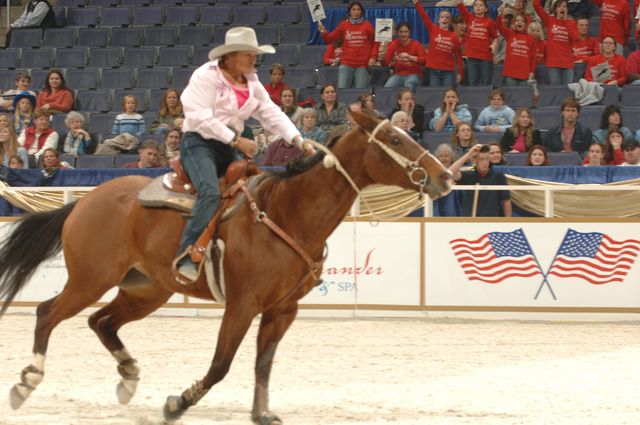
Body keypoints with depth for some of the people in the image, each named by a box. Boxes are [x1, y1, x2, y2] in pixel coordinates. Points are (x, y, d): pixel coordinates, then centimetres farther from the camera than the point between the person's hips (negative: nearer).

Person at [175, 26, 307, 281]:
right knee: (211, 193, -30)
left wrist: (297, 139, -8)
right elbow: (201, 118, -17)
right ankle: (187, 257, -34)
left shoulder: (252, 83, 15)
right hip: (199, 143, -8)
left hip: (228, 148, 9)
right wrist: (235, 140, -20)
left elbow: (272, 114, 8)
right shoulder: (207, 76, -9)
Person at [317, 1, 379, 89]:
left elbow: (375, 42, 6)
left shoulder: (367, 25, 4)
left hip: (362, 65, -1)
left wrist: (373, 57, -5)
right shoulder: (343, 25, 7)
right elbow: (330, 39, 6)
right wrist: (323, 32, -13)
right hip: (346, 65, 1)